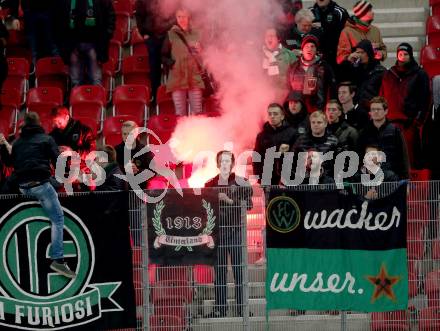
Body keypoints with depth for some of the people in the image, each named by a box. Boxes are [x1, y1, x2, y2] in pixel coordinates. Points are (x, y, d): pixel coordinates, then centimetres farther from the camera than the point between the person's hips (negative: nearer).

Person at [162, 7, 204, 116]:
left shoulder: (195, 34, 10)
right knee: (180, 114, -4)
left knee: (197, 113, -2)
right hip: (177, 77, -1)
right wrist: (172, 64, -10)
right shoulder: (171, 35, 5)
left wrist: (200, 51, -5)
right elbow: (164, 56, 7)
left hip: (195, 77, 1)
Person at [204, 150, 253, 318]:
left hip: (236, 231, -3)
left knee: (239, 272, -4)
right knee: (219, 272, 3)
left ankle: (241, 308, 0)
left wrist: (229, 200, -15)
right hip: (217, 233, 3)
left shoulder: (241, 183, 2)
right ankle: (220, 308, 7)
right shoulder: (210, 185, 11)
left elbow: (248, 204, -6)